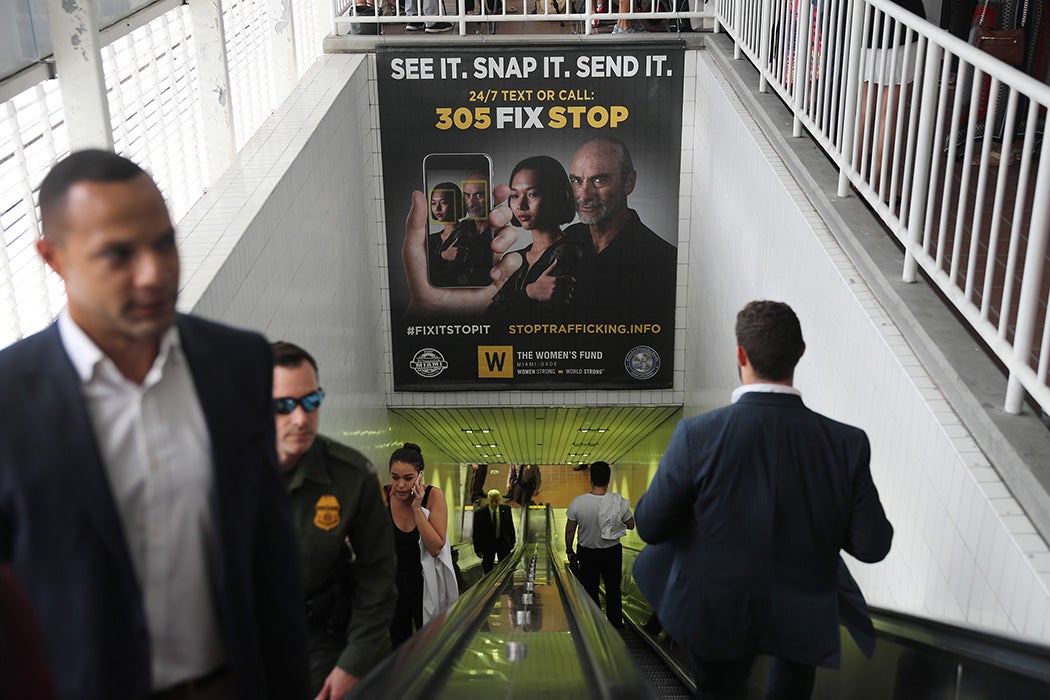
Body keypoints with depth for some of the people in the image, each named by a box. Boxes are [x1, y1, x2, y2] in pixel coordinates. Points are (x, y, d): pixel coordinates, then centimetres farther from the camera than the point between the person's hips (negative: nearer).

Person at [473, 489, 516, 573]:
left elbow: (510, 526, 5)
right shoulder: (479, 513, -15)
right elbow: (476, 532, -8)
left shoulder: (506, 509, -8)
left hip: (504, 542, 2)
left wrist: (512, 542, 6)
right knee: (487, 569, 7)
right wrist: (478, 549, -9)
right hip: (487, 543, -2)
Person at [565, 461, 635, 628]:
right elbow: (631, 525, -6)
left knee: (590, 591, 14)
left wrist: (569, 551, 5)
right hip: (612, 552, 0)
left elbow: (570, 531, -10)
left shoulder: (577, 503, -20)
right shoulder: (618, 502, -19)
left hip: (587, 553, 0)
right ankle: (616, 626, 27)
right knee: (613, 591, 17)